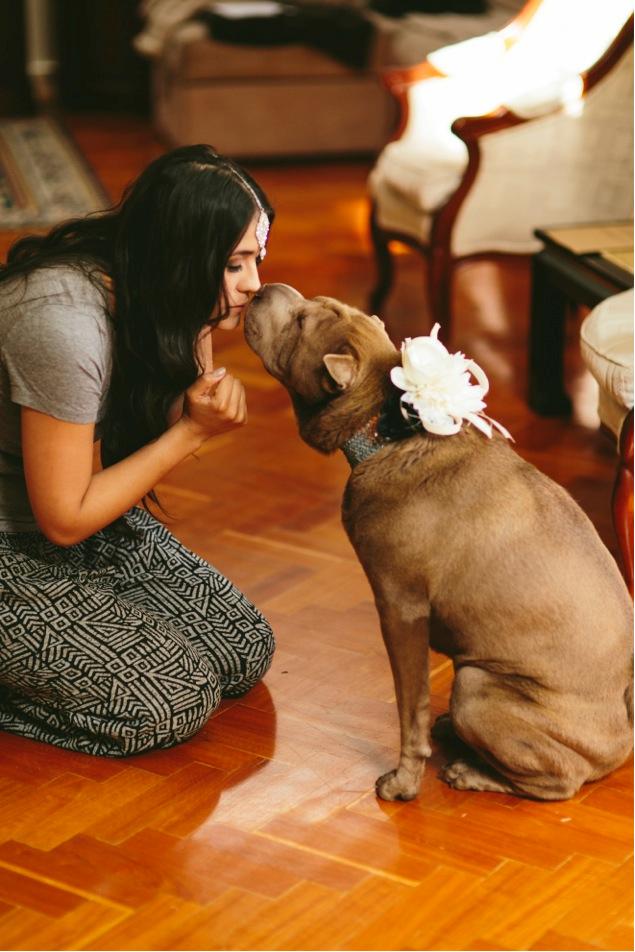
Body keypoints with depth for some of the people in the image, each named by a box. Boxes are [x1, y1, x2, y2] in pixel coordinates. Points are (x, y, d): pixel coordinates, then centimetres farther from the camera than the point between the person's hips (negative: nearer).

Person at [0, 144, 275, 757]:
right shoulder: (65, 323, -33)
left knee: (245, 652, 2)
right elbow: (64, 520, -24)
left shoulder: (156, 295, -8)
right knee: (176, 701, -16)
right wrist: (194, 430, -22)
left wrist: (206, 390, -19)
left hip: (85, 516, 9)